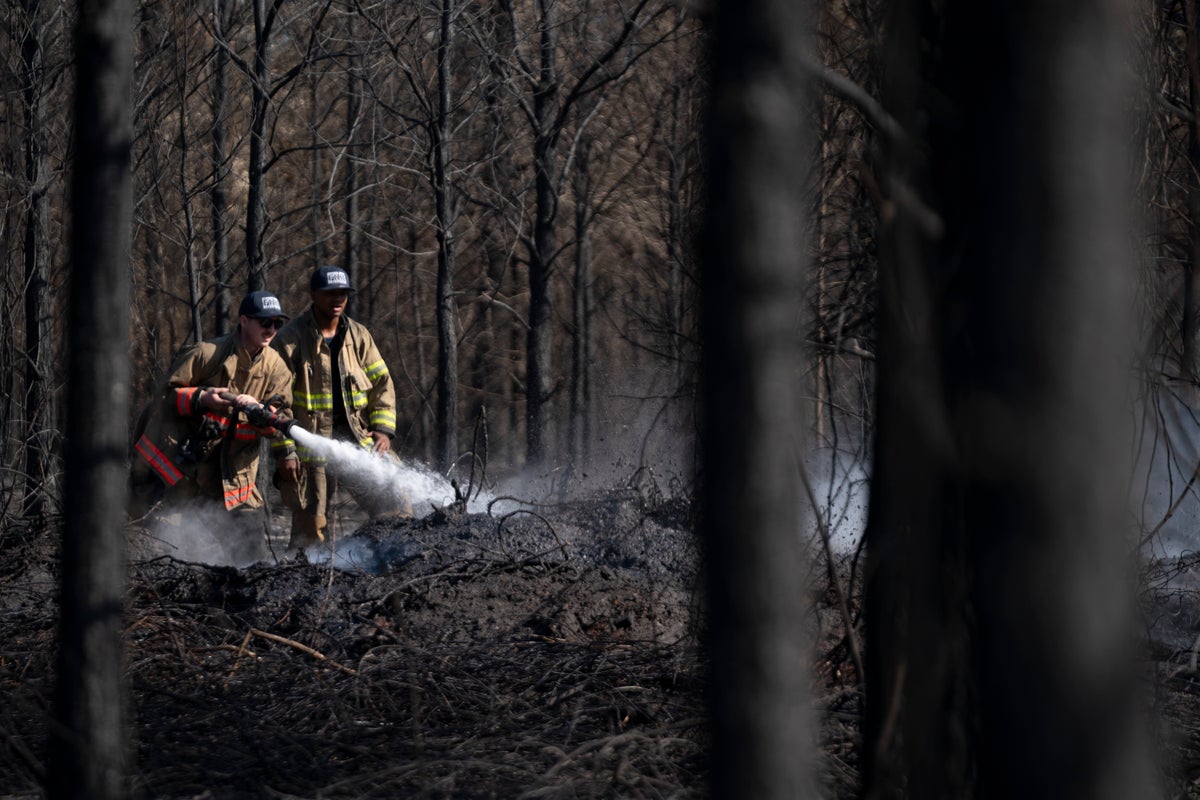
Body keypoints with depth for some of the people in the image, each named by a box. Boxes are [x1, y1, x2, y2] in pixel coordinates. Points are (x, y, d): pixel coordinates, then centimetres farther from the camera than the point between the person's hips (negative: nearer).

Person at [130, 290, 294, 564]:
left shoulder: (276, 368, 3)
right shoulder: (207, 353, -9)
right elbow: (167, 395, -7)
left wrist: (258, 411, -24)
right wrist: (200, 399, -24)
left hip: (231, 474, 3)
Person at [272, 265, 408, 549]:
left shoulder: (358, 335, 10)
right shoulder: (291, 339, -4)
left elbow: (381, 383, 13)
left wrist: (382, 429, -2)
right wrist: (285, 450, -11)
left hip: (358, 437, 4)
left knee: (396, 504, -6)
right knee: (310, 526, -1)